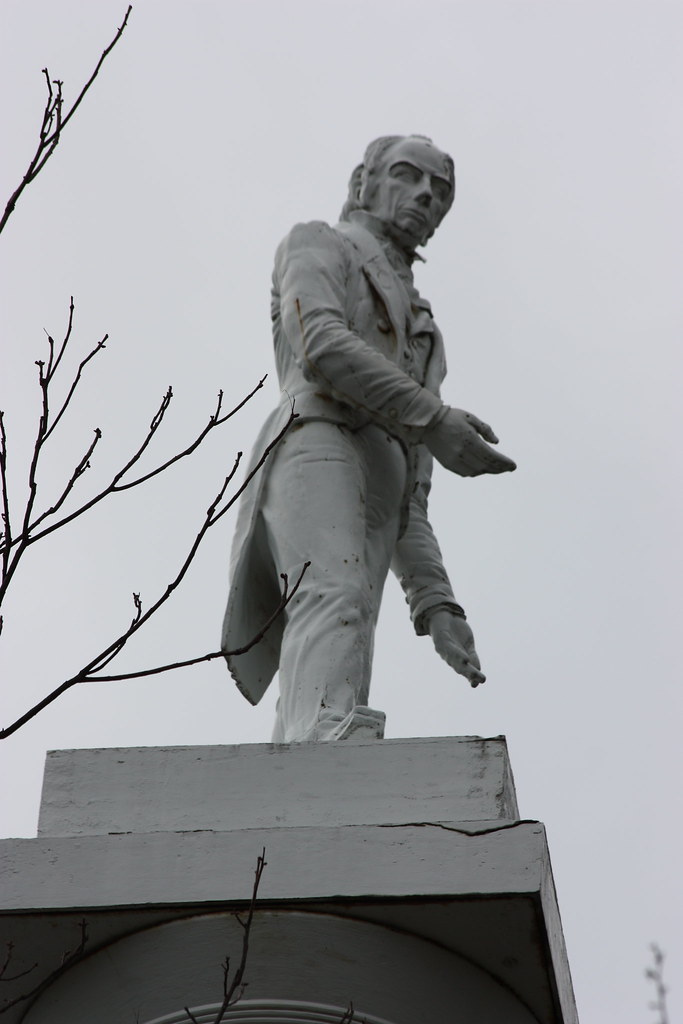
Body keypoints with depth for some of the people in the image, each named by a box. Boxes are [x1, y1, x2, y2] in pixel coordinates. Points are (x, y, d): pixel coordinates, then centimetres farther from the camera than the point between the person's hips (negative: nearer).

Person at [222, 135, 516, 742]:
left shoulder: (418, 336, 39)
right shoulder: (316, 244, 23)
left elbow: (409, 500, 28)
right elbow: (319, 342, -3)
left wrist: (436, 604, 14)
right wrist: (434, 419, -10)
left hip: (373, 500, 6)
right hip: (315, 445, -6)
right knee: (334, 596, -34)